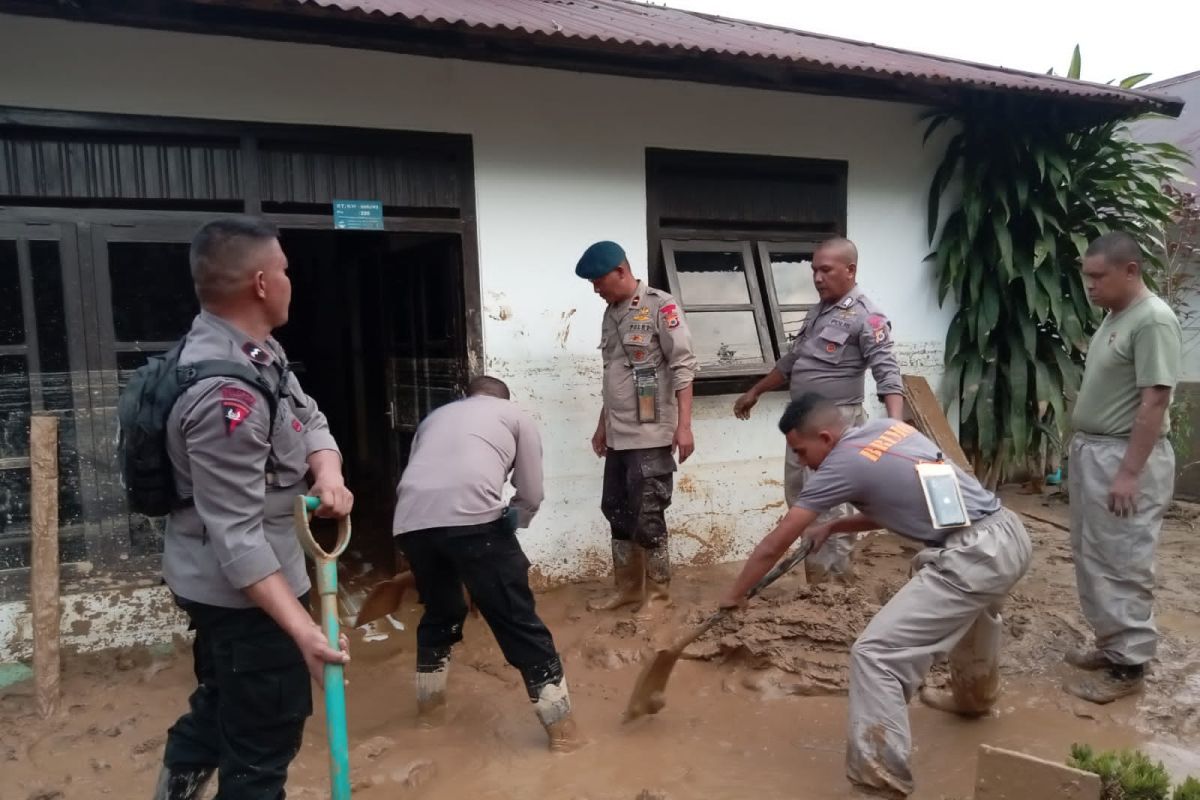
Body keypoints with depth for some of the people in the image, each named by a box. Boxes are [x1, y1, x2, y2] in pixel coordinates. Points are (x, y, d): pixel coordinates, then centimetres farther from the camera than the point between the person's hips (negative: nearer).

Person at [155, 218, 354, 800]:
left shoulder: (254, 350, 1)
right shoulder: (226, 396, -31)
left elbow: (309, 418, 7)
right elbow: (237, 538, -31)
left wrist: (329, 472, -15)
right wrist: (301, 628, -35)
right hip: (242, 588, -10)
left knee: (225, 698, 31)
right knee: (265, 734, 9)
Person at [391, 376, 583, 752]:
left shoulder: (435, 417, 35)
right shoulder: (516, 416, 24)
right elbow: (531, 497, 18)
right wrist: (508, 523, 37)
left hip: (410, 519, 5)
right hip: (470, 516, -5)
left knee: (440, 611, 28)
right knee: (517, 618, 6)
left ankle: (429, 703, 44)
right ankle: (560, 723, 12)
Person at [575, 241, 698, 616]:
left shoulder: (661, 307, -9)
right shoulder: (611, 313, 14)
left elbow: (683, 367, -13)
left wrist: (683, 425, -19)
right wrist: (603, 425, 21)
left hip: (651, 434, -8)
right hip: (618, 436, 8)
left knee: (646, 517, -1)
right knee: (617, 511, 13)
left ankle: (657, 592, 16)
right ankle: (627, 587, 28)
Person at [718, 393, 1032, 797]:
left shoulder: (842, 465, -10)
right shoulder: (888, 428, 11)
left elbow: (774, 546, -3)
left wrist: (733, 596, 9)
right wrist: (832, 527, 18)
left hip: (974, 557, -10)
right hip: (1010, 534, 10)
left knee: (875, 654, -8)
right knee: (971, 604, 40)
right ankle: (975, 694, 65)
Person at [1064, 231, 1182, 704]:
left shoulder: (1153, 320, -17)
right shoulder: (1115, 317, 12)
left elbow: (1155, 401, -21)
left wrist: (1129, 472, -23)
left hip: (1125, 457, -10)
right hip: (1090, 452, 10)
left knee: (1121, 564, -1)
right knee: (1091, 558, 16)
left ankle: (1127, 665, 11)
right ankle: (1110, 644, 29)